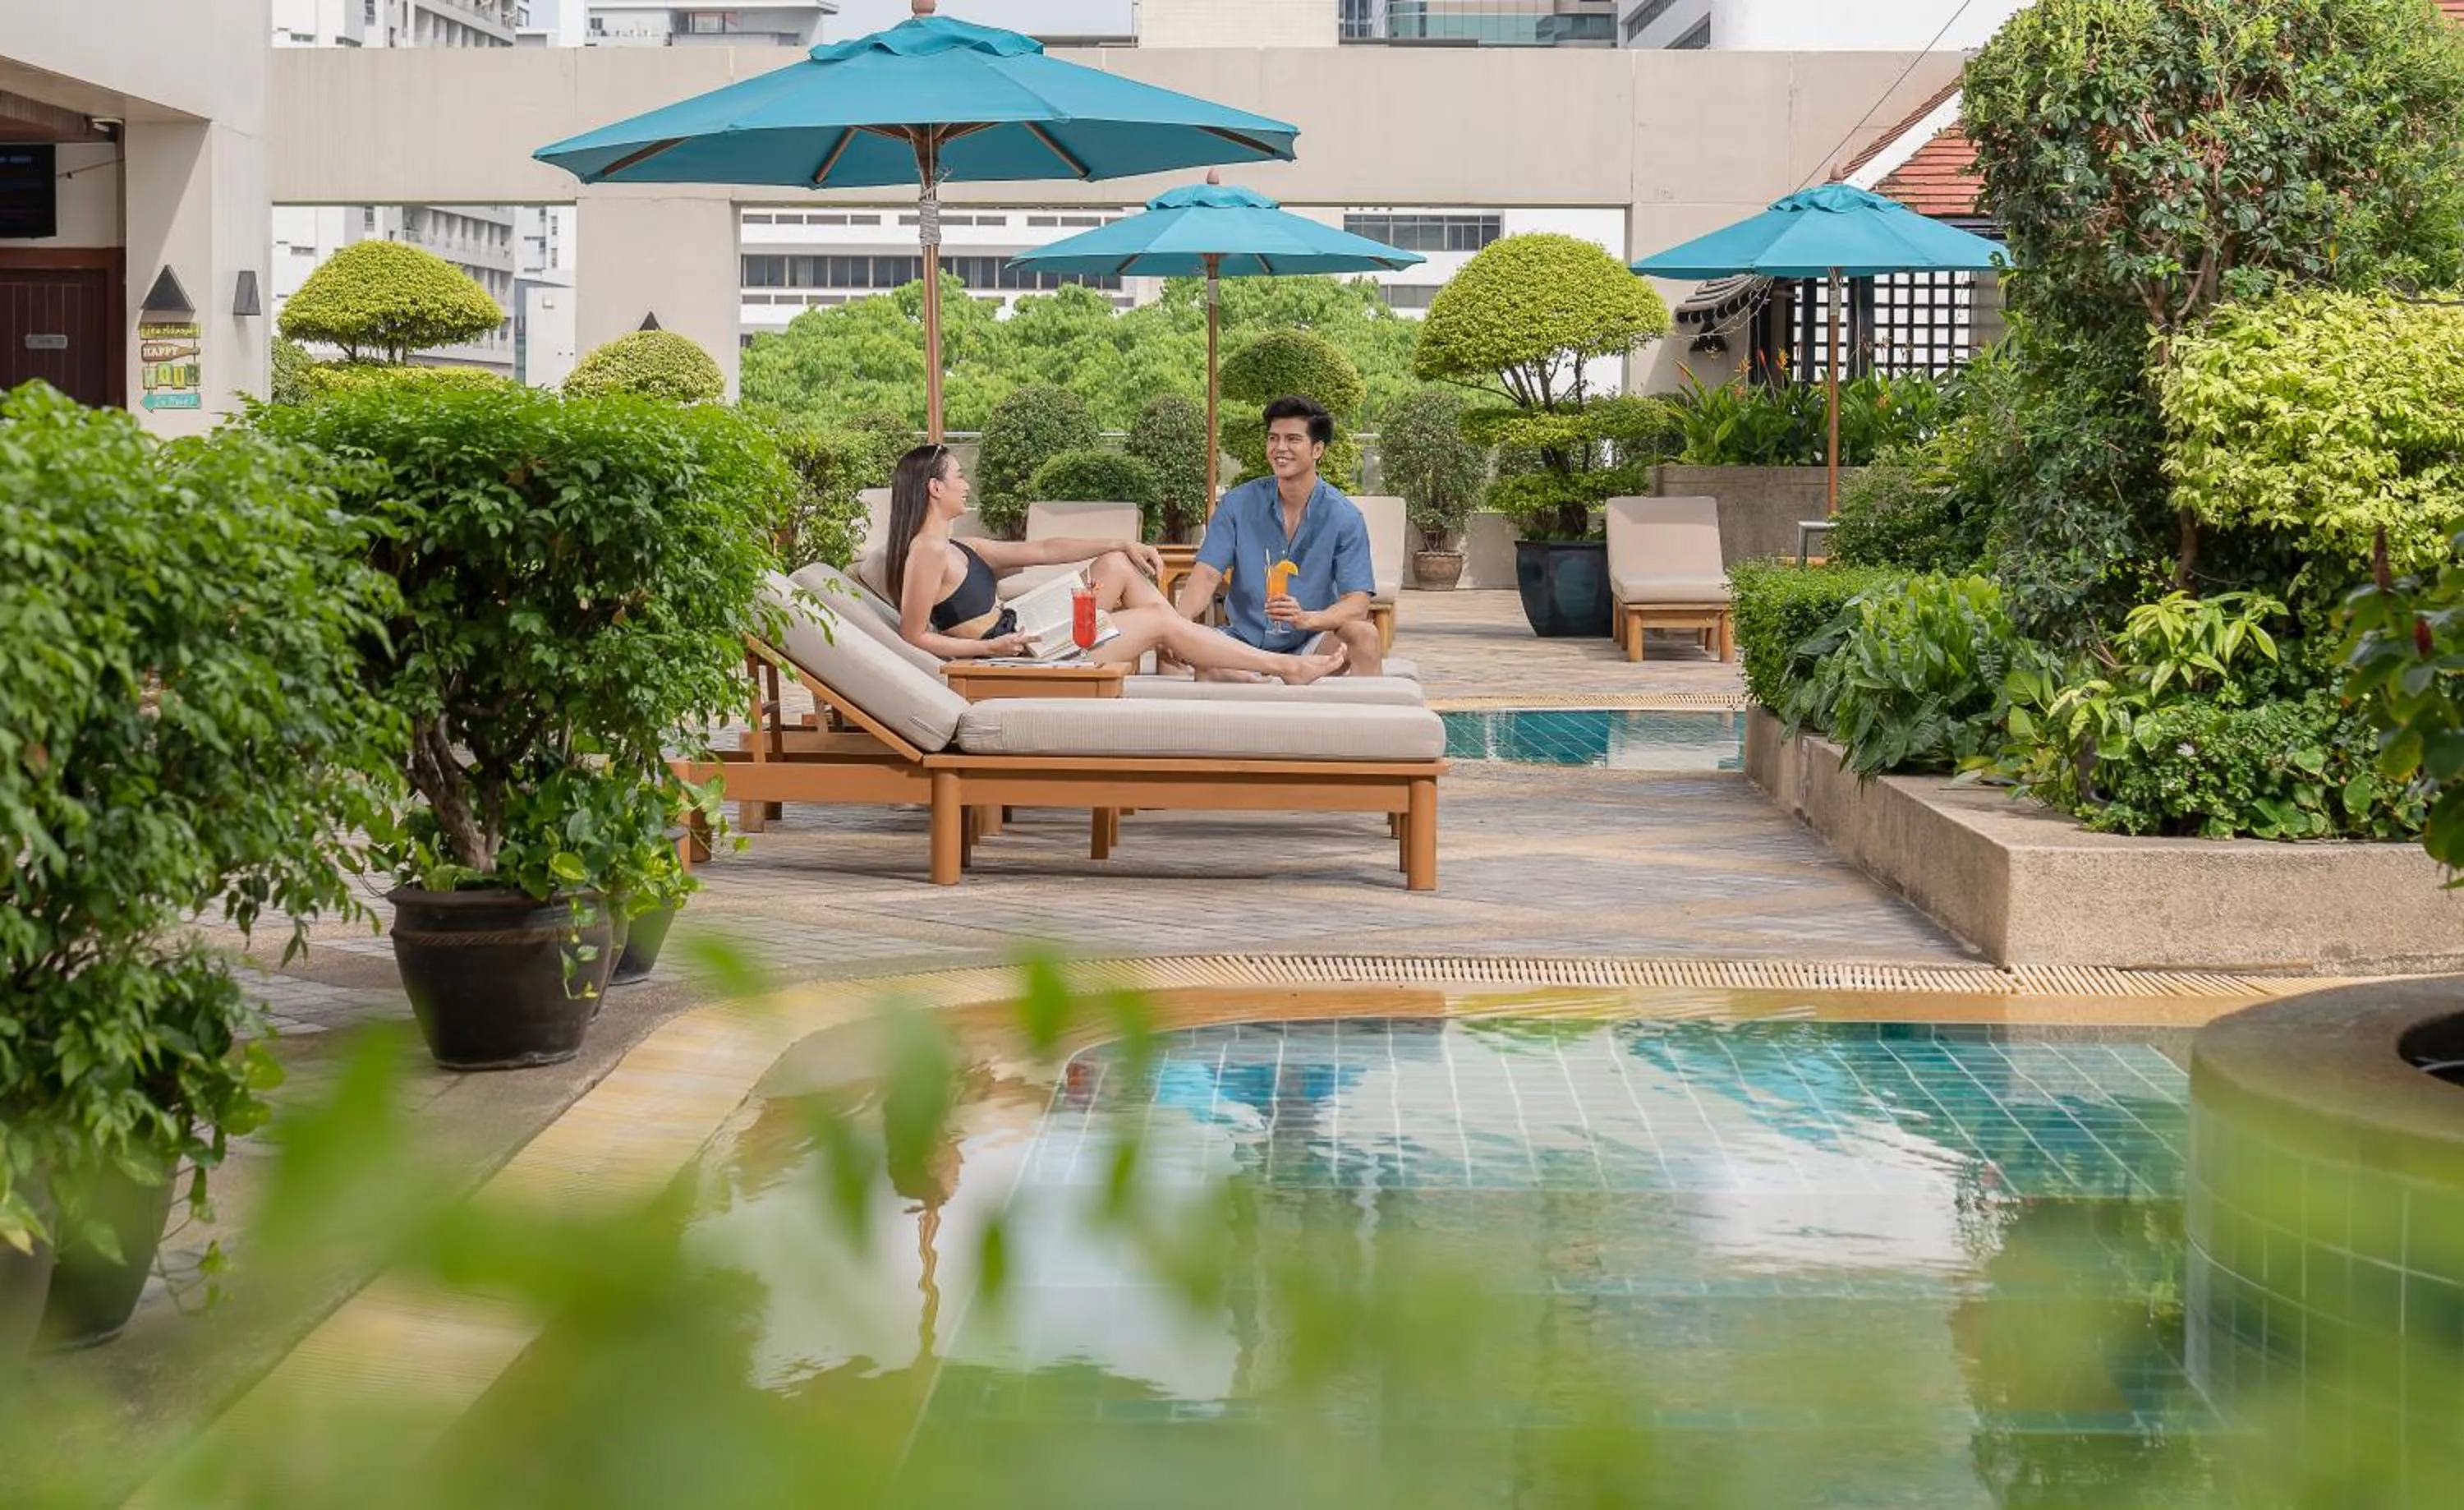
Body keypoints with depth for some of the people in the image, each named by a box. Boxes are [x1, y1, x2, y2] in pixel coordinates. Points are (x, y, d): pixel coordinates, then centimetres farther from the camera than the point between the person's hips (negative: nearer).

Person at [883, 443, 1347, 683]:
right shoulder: (928, 553, -17)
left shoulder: (959, 549, 13)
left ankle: (1212, 664, 13)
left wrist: (1122, 544, 12)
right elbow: (913, 636, -19)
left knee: (1116, 565, 11)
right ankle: (1284, 666, 8)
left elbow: (1042, 550, 15)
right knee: (1161, 622, -2)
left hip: (1027, 638, 10)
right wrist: (990, 647, -24)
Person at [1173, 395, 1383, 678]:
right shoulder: (1238, 504, 1)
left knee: (1363, 634, -31)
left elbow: (1357, 603, -13)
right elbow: (1208, 575, -6)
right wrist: (1179, 622, -29)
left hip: (1308, 644, -2)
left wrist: (1306, 619, -34)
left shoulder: (1344, 517, -5)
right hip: (1244, 641, 2)